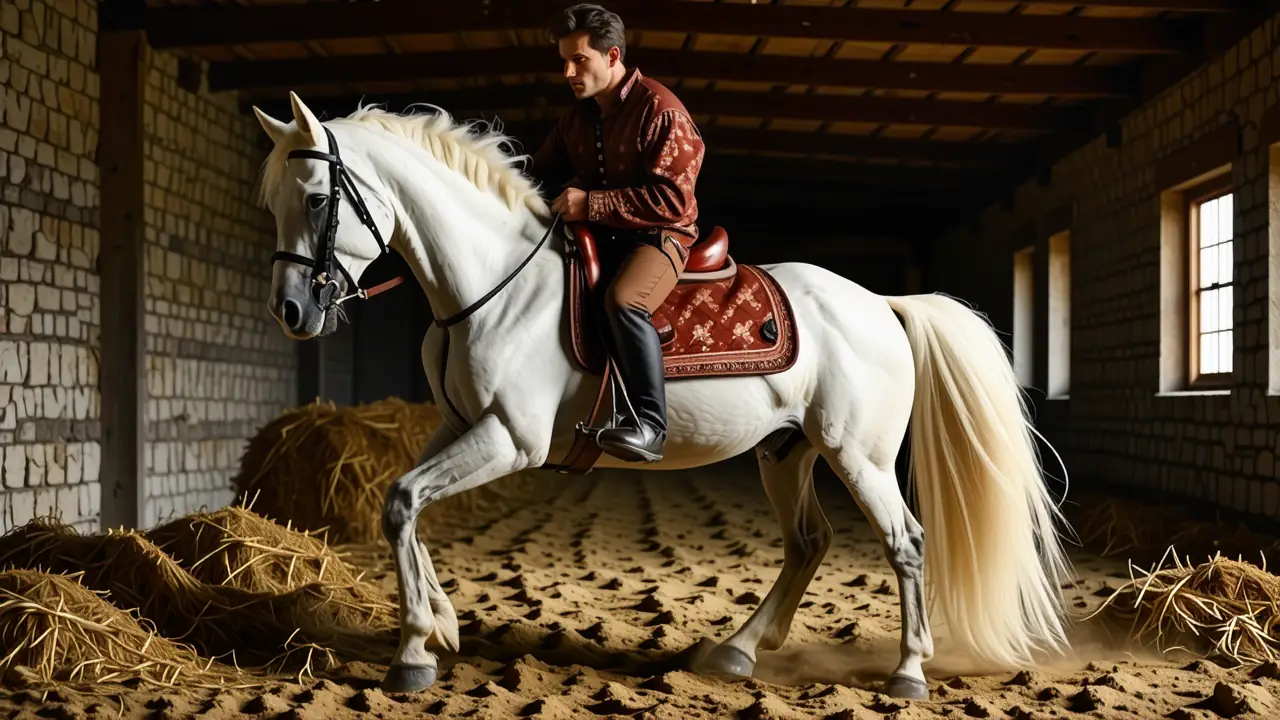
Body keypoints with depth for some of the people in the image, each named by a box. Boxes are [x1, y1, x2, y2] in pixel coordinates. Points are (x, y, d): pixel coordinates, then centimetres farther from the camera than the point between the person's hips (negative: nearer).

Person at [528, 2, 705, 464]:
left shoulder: (660, 109, -13)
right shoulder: (578, 116, 11)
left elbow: (672, 200, -20)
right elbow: (545, 173, 21)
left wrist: (591, 204, -25)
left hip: (659, 233, -8)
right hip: (597, 235, 8)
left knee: (623, 300, -36)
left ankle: (650, 426, -33)